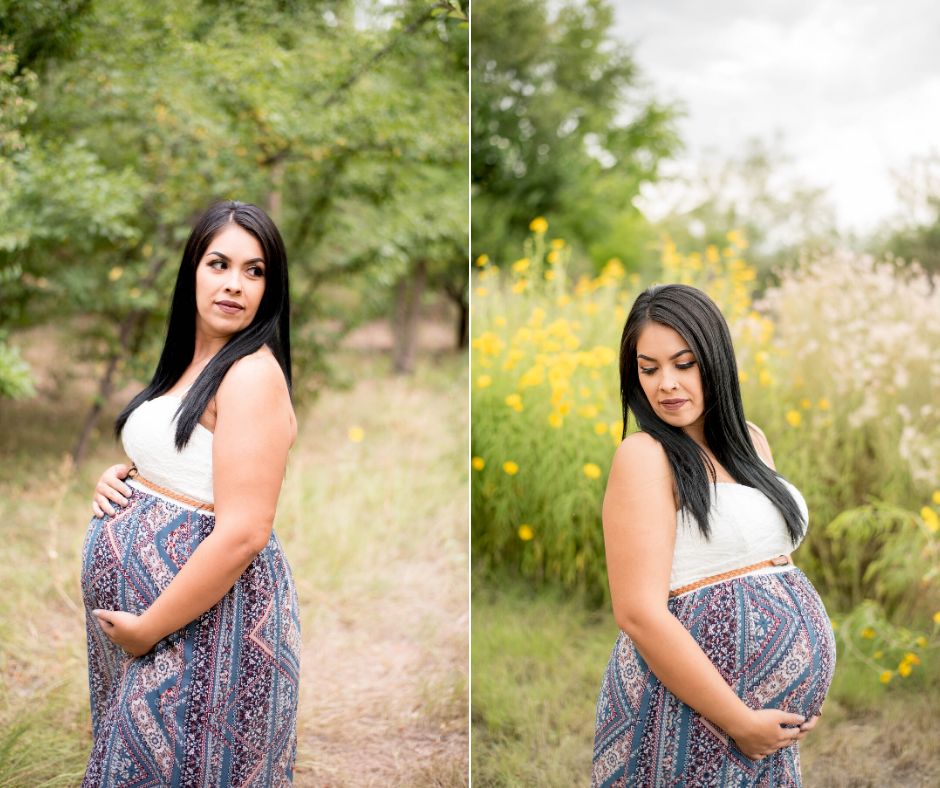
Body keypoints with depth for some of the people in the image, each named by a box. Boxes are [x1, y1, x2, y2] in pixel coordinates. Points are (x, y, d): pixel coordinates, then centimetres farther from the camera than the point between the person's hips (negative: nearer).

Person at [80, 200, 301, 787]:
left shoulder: (253, 372, -19)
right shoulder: (189, 363, 10)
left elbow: (243, 534, -25)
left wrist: (147, 629, -18)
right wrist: (121, 478, 3)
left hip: (203, 618, -9)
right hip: (133, 599, 9)